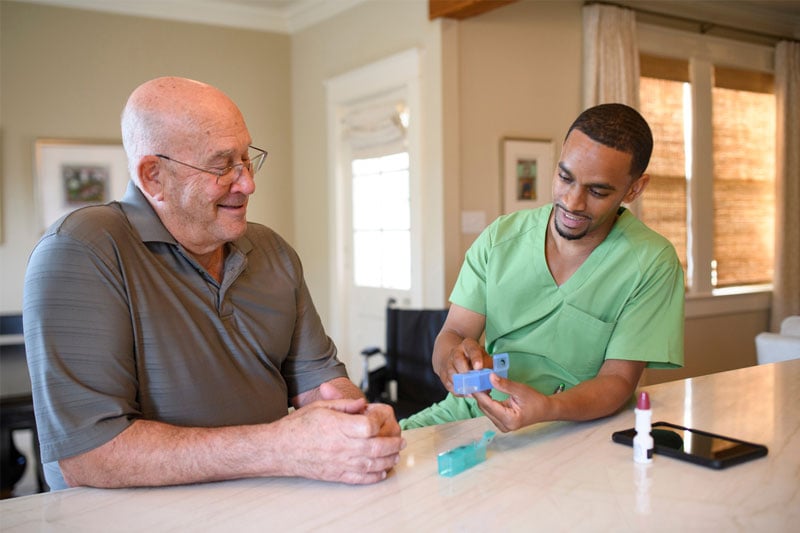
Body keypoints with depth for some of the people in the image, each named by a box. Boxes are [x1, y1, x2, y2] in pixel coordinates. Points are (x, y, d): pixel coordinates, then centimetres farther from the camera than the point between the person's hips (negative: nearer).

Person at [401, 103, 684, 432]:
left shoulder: (652, 263, -9)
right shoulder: (500, 236, 2)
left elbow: (618, 380, -11)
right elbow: (452, 334, 0)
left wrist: (547, 409, -32)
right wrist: (455, 356, -26)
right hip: (471, 409, 3)